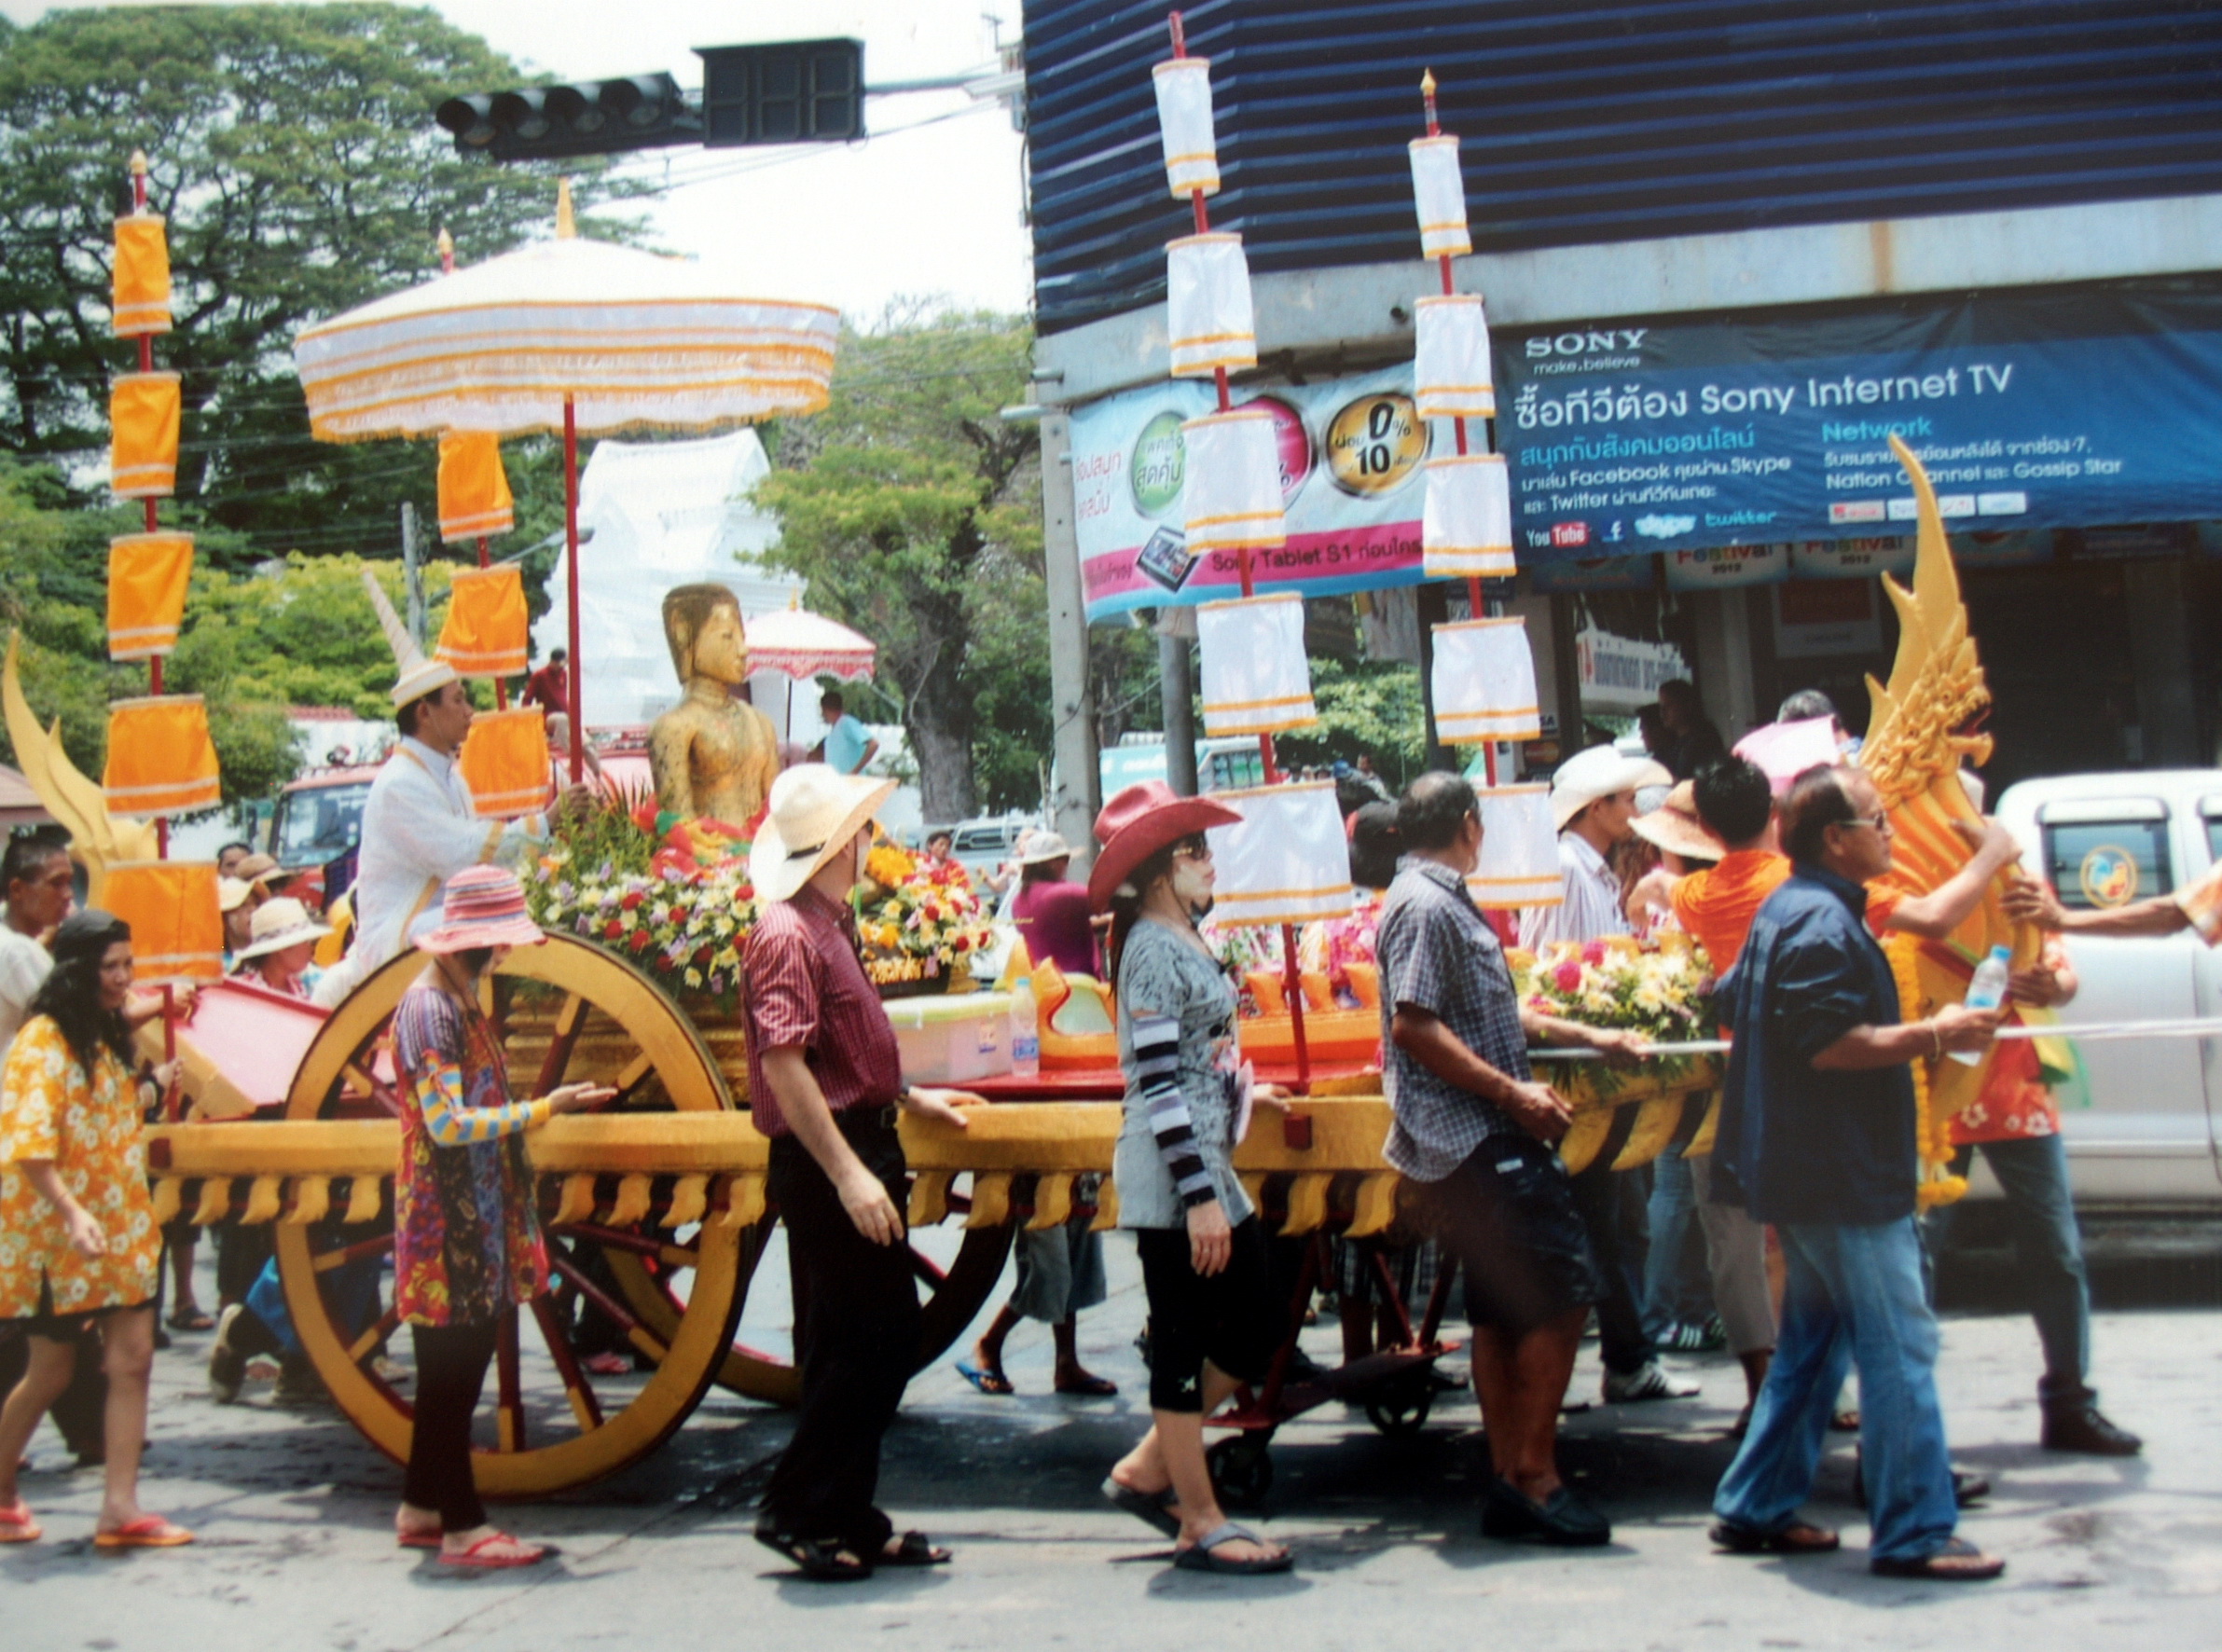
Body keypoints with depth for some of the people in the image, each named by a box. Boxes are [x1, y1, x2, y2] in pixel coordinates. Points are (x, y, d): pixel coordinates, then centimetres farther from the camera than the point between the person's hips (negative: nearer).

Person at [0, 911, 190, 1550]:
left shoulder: (109, 1037, 12)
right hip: (57, 1232, -7)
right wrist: (73, 1213, -29)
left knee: (133, 1359, -3)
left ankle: (120, 1508, -3)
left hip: (120, 1228, 7)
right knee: (51, 1370, 4)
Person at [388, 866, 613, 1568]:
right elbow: (447, 1123, -21)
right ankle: (462, 1527, 2)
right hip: (446, 1220, -10)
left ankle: (422, 1510, 23)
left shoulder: (458, 1003, 14)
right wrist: (542, 1109, -19)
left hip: (475, 1217, 10)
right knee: (451, 1370, -3)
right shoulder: (429, 1007, -15)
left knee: (455, 1366, 14)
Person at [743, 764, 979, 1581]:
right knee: (857, 1345, -6)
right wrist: (847, 1172, -27)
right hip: (827, 1162, -10)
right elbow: (782, 1063, -24)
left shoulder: (828, 926, 16)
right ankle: (797, 1510, 3)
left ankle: (850, 1522, 19)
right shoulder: (789, 934, -16)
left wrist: (910, 1098, 33)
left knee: (887, 1339, 12)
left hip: (858, 1152, 10)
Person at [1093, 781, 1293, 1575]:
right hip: (1172, 1178, -10)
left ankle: (1145, 1471, 24)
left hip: (1211, 1168, 10)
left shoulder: (1184, 942, 14)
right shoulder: (1152, 949, -14)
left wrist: (1237, 1091, 34)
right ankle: (1199, 1524, 8)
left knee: (1254, 1331, 14)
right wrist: (1198, 1196, -22)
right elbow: (1155, 1084, -19)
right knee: (1183, 1344, -1)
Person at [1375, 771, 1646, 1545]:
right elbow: (1412, 1025, -22)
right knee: (1563, 1293, -11)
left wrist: (1588, 1037, 30)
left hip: (1484, 1142, 11)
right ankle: (1534, 1476, -7)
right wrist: (1513, 1092, -22)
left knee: (1504, 1309, 12)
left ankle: (1509, 1483, 16)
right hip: (1477, 1141, -11)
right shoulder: (1425, 907, -13)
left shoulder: (1444, 903, 20)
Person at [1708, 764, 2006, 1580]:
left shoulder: (1788, 911, 16)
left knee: (1815, 1342, 16)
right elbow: (1831, 1043, -24)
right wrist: (1934, 1035, -17)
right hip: (1843, 1175, -11)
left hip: (1805, 1170, 11)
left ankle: (1755, 1509, 19)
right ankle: (1914, 1533, -4)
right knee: (1899, 1345, -7)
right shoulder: (1822, 921, -17)